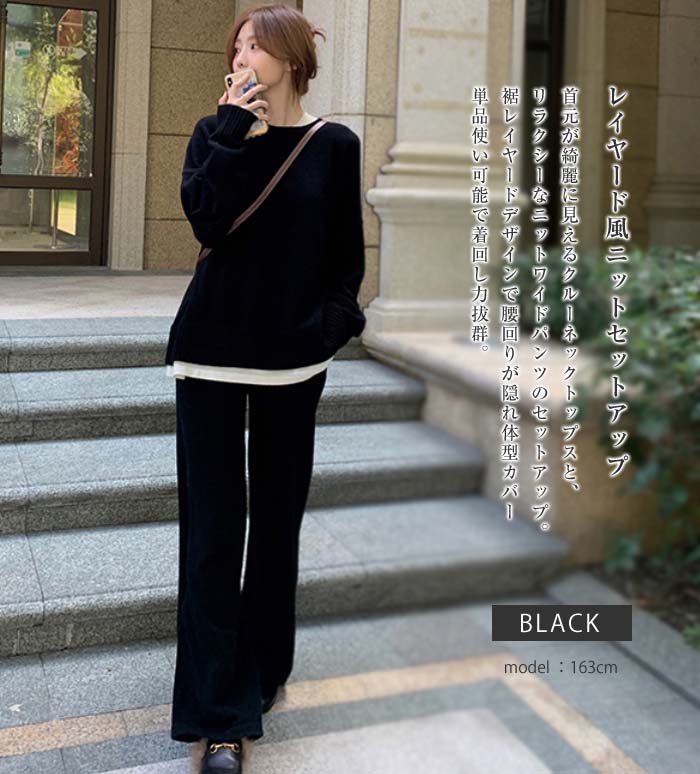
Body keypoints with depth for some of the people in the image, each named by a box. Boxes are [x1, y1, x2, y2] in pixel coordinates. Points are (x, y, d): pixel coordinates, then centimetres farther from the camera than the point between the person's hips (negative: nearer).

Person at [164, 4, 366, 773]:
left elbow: (347, 254, 6)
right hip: (212, 346, 0)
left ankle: (262, 670, 29)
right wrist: (233, 130, -12)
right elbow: (206, 220, -13)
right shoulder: (215, 133, 6)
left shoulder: (333, 145, 4)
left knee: (277, 515, 10)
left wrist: (334, 319, -6)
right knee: (213, 524, -2)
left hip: (292, 353, 0)